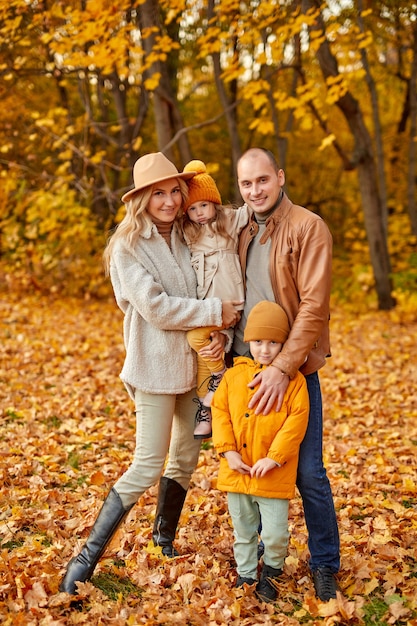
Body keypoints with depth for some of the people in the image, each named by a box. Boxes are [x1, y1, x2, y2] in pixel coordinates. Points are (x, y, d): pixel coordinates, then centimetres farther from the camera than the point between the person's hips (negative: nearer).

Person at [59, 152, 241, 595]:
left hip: (193, 363, 7)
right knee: (147, 467, -9)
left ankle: (164, 540, 34)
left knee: (186, 458, 15)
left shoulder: (186, 239, 6)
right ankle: (86, 559, 1)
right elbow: (156, 307, -20)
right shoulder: (128, 247, -12)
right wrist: (215, 312, -16)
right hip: (155, 369, -7)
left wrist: (217, 333, -11)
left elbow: (207, 292, 9)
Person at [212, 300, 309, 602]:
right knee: (243, 530, 16)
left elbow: (297, 419, -10)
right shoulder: (234, 375, 4)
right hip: (237, 471, 3)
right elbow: (220, 411, 3)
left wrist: (274, 457, -16)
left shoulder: (293, 380, -6)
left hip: (273, 474, -3)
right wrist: (227, 451, -8)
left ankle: (271, 570, 28)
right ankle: (246, 574, 34)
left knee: (275, 533, 0)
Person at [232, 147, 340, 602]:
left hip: (292, 368, -5)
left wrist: (282, 368, -20)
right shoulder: (241, 232, 11)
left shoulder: (308, 228, -8)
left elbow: (314, 306, -16)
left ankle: (324, 565, 16)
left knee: (307, 472, -1)